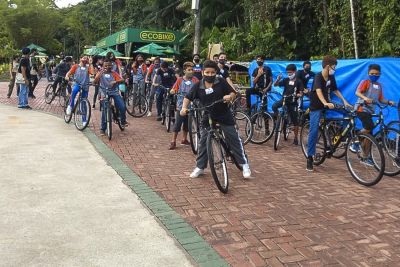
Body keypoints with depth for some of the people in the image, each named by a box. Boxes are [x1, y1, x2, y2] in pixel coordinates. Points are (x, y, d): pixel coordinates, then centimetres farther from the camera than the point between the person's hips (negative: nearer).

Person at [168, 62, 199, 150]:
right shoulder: (180, 80, -1)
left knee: (187, 124, 14)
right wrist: (173, 91, -22)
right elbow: (173, 91, -1)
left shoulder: (195, 80, 1)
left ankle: (184, 139, 29)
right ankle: (173, 141, 4)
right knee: (177, 123, -3)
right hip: (181, 105, -2)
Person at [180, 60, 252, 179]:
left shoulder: (221, 82, -7)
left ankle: (244, 164, 12)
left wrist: (229, 96, -25)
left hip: (224, 116, -1)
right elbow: (188, 98, 6)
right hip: (208, 117, 2)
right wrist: (184, 107, -11)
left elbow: (233, 93, -3)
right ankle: (200, 167, 17)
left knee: (234, 139, 1)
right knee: (203, 141, 3)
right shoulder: (198, 86, -4)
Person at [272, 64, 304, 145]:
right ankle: (277, 119, -1)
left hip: (293, 102, -2)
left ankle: (296, 138, 13)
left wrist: (298, 95, -28)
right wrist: (278, 79, -19)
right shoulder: (286, 80, 4)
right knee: (274, 106, -28)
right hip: (284, 99, 2)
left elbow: (301, 93, -5)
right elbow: (275, 85, 0)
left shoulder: (298, 81, -3)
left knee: (295, 120, 2)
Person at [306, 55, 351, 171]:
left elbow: (336, 90, 16)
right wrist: (325, 103, -50)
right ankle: (310, 157, -9)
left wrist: (344, 101, 7)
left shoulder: (331, 77, 4)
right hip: (316, 107, -7)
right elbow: (318, 91, -35)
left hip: (327, 105, 7)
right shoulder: (318, 76, -18)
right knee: (314, 130, -14)